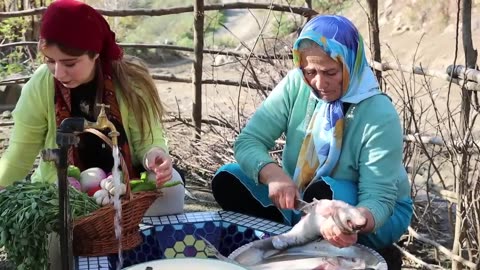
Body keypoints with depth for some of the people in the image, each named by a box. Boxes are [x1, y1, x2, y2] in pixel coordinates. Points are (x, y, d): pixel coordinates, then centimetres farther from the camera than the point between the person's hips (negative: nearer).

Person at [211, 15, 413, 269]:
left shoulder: (380, 115, -26)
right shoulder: (296, 85, -15)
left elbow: (379, 197, -29)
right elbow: (248, 140, -18)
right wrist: (273, 174, -40)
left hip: (371, 213, -4)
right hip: (300, 199, 4)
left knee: (323, 192, -37)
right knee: (227, 179, -14)